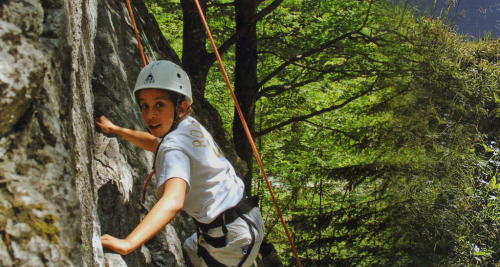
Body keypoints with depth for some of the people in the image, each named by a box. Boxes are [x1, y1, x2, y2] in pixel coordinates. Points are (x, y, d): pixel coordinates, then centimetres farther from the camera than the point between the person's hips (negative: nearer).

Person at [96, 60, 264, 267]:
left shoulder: (175, 148, -25)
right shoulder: (191, 125, 1)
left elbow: (173, 202, -43)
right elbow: (156, 143, 25)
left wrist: (128, 243, -53)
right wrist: (115, 129, 29)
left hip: (232, 241, -10)